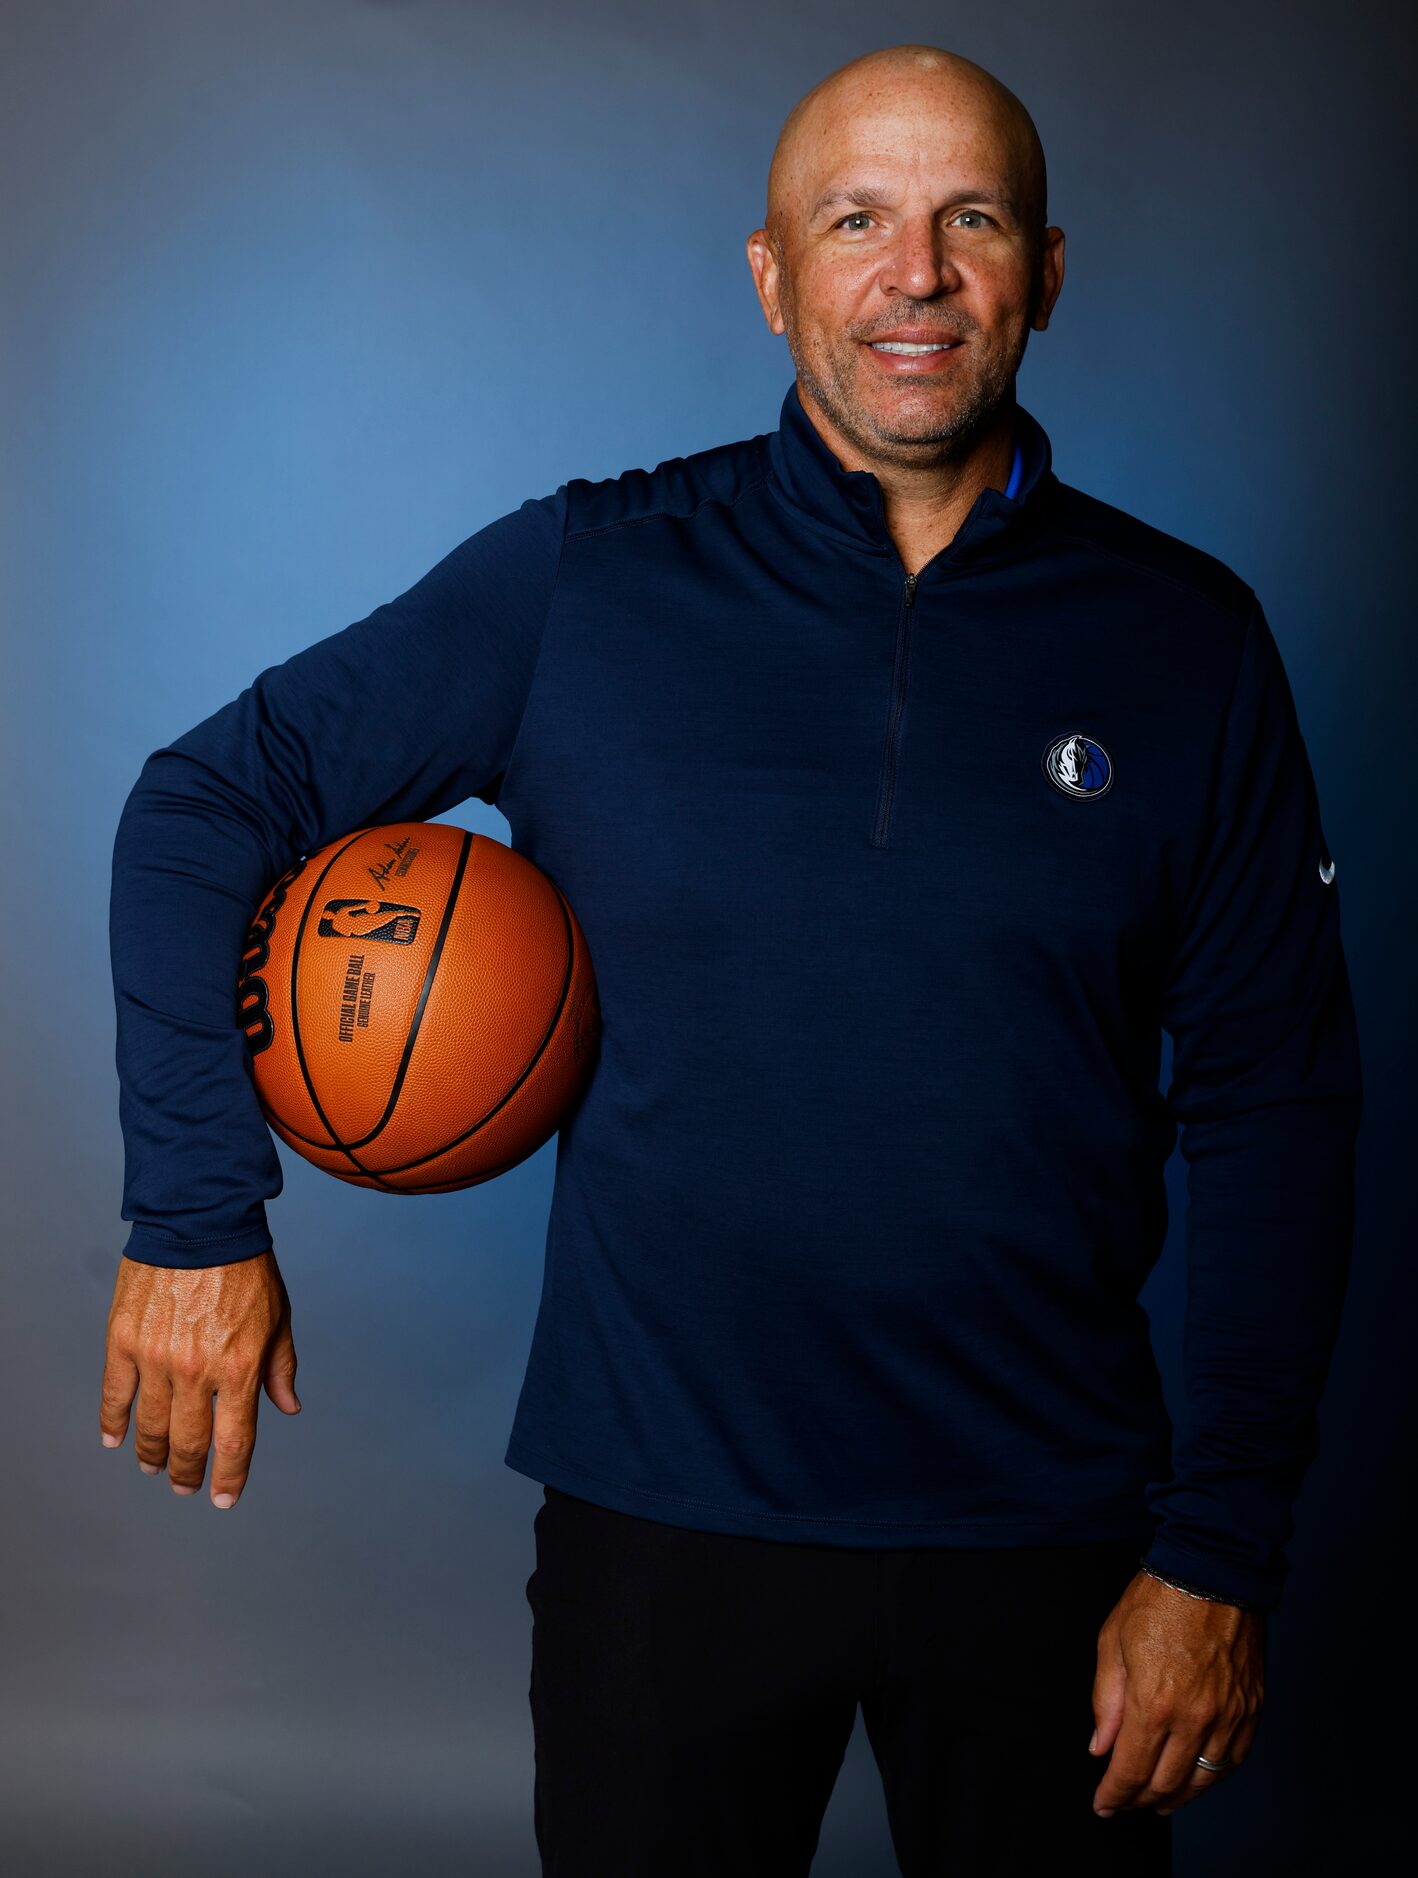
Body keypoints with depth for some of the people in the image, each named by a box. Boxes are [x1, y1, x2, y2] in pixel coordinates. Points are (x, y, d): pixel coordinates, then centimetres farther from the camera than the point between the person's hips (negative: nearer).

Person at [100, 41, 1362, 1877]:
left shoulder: (1187, 642, -2)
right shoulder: (578, 584, -4)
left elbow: (1273, 1108, 0)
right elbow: (203, 806, 2)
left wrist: (1221, 1551, -3)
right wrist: (195, 1219, -5)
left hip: (1051, 1535, 1)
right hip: (663, 1519, 0)